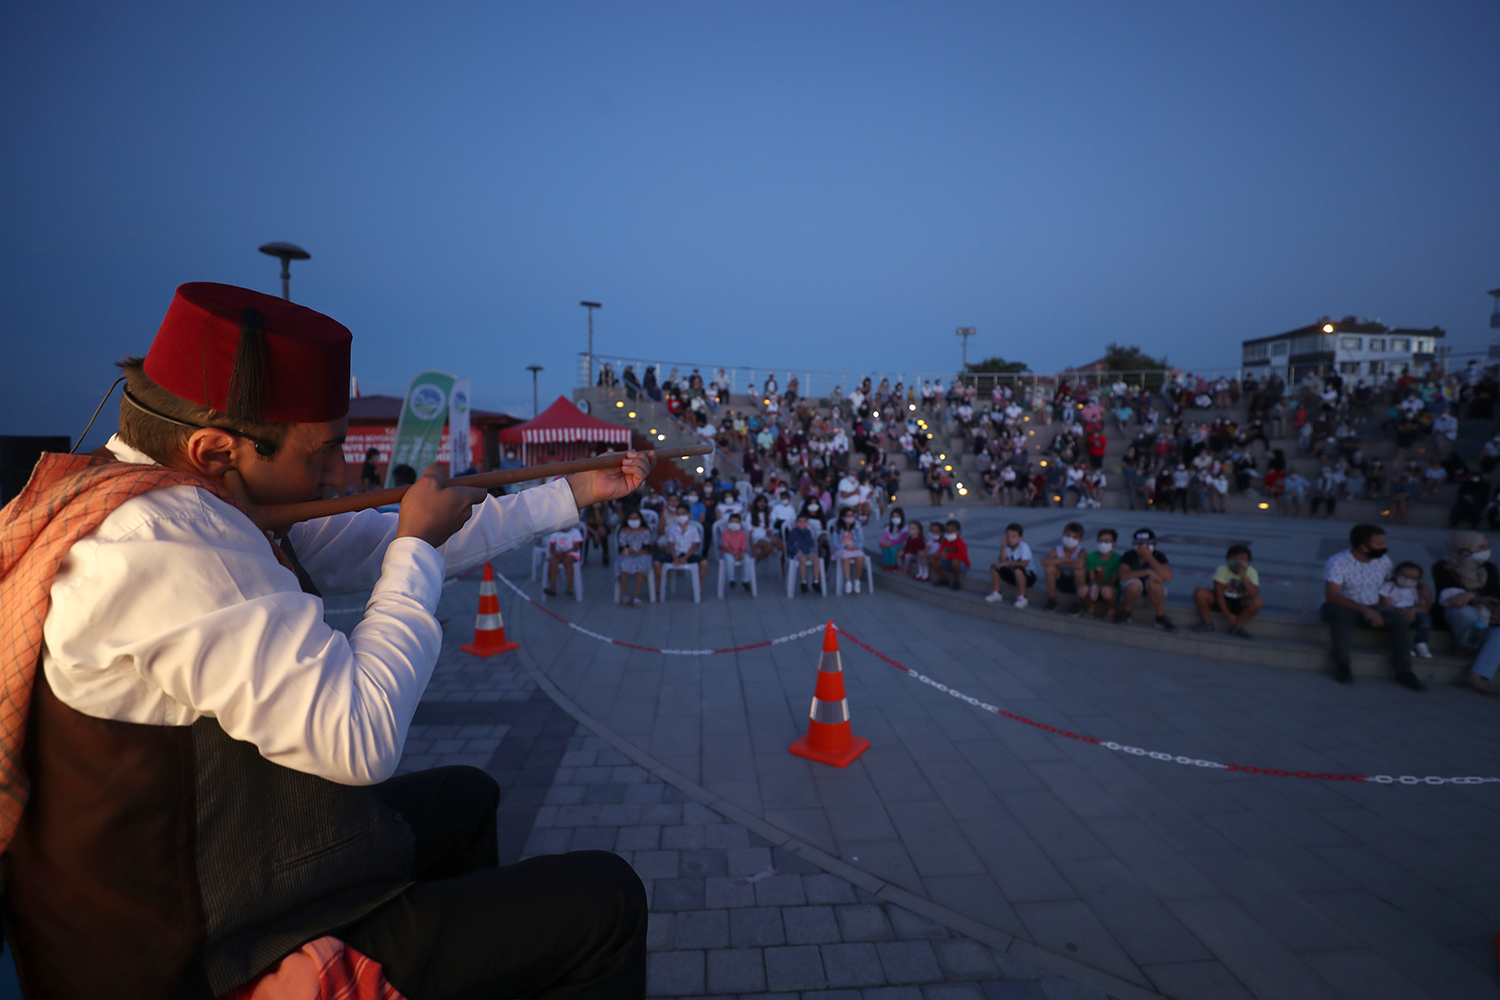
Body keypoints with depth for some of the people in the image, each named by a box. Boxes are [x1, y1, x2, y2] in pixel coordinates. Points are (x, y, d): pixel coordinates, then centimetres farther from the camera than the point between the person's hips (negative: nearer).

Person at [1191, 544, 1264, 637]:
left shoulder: (1251, 572, -14)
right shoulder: (1222, 570, -17)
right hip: (1223, 601, -1)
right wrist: (1228, 615, -16)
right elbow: (1218, 594, -15)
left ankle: (1237, 626, -11)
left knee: (1259, 601, -32)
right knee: (1199, 593, -29)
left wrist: (1243, 575, -36)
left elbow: (1254, 593, -30)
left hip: (1240, 603, 1)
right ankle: (1208, 623, -5)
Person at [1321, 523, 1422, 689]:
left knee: (1398, 617, -22)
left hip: (1371, 609, 5)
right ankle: (1342, 665, -28)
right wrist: (1365, 610, -34)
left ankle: (1404, 672, -17)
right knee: (1341, 614, -38)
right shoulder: (1337, 562, -17)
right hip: (1342, 607, -5)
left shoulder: (1383, 560, 3)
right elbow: (1332, 595, -26)